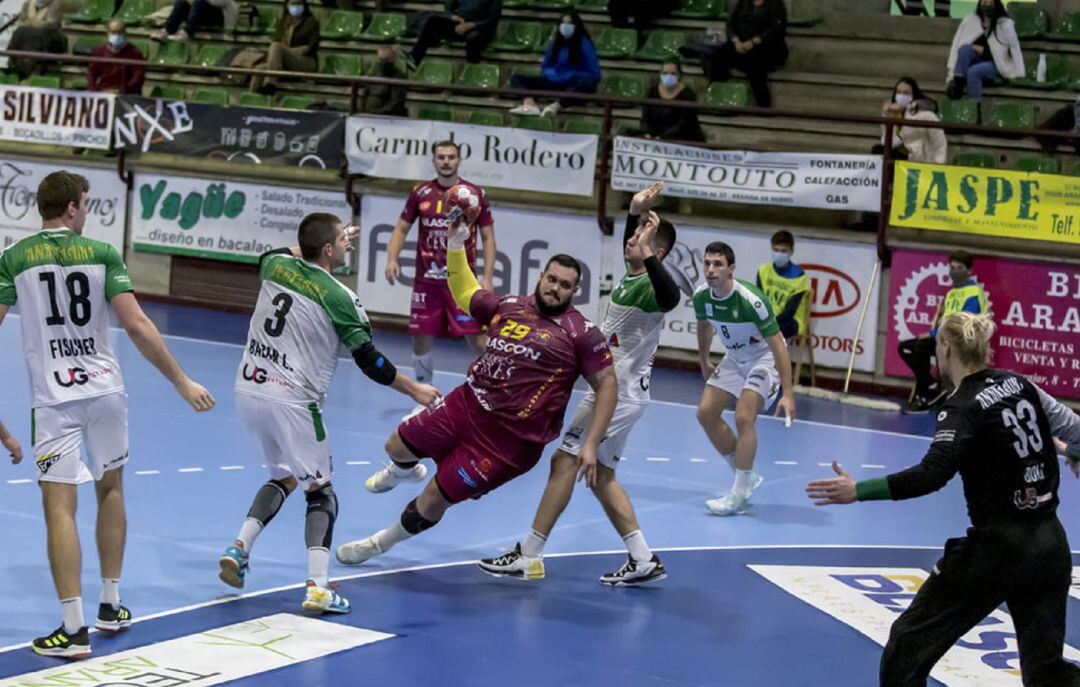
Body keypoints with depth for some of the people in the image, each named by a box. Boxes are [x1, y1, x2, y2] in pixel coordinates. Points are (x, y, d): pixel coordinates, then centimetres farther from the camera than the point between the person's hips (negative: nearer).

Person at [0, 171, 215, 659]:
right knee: (110, 490, 22)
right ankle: (111, 607, 28)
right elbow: (137, 326, -7)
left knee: (59, 507, -4)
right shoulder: (102, 253, -1)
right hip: (105, 388, 2)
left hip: (54, 397, -2)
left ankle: (73, 630, -9)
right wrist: (181, 381, -1)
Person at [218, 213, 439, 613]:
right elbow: (370, 362, -6)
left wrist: (338, 242, 35)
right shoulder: (338, 298, -11)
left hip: (248, 390, 6)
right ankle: (317, 587, -9)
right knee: (320, 491, 5)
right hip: (292, 401, -6)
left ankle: (239, 548, 8)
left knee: (284, 478, 25)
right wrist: (414, 390, 8)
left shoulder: (275, 265, 4)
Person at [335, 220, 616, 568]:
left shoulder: (581, 333, -9)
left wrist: (591, 445, -16)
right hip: (466, 405, 6)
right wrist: (456, 245, 14)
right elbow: (466, 294, 24)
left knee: (436, 497, -1)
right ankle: (405, 470, 55)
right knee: (397, 447, 16)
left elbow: (607, 384, -9)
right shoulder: (511, 307, 7)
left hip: (508, 438, -6)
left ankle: (380, 543, 25)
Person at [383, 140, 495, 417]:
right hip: (426, 281, 2)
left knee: (478, 340, -7)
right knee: (420, 340, 5)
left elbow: (488, 238, 2)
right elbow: (401, 229, 11)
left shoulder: (475, 194, -1)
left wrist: (487, 277, -7)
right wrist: (392, 259, -7)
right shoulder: (420, 193, 4)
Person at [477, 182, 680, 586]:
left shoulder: (647, 289, -19)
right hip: (611, 390, 11)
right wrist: (636, 211, 16)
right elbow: (630, 244, 32)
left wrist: (648, 253, -51)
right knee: (600, 474, 12)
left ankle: (527, 557, -8)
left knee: (565, 460, -10)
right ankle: (643, 560, 12)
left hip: (619, 395, -11)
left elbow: (670, 298, -44)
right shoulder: (630, 276, 10)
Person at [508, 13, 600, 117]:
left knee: (587, 83, -41)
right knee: (517, 78, -9)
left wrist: (571, 76, -17)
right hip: (554, 83, 5)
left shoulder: (584, 44, -3)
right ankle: (530, 105, -41)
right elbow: (545, 67, 20)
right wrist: (552, 74, -4)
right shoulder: (553, 43, 12)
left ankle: (555, 106, -61)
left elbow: (594, 75, -6)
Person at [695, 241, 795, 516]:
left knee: (743, 417, -22)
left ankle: (739, 496, -17)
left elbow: (777, 345, -29)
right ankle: (746, 477, 13)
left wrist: (787, 394, -32)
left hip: (765, 358, -7)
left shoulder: (750, 300, -32)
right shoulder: (701, 296, -12)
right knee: (706, 412, -1)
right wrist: (704, 363, 23)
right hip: (735, 358, 7)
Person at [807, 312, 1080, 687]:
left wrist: (858, 491, -26)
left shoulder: (963, 407, -13)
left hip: (997, 547, -7)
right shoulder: (1019, 384, 6)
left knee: (909, 644, 6)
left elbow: (931, 475, -26)